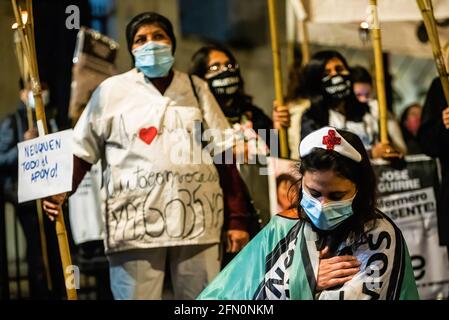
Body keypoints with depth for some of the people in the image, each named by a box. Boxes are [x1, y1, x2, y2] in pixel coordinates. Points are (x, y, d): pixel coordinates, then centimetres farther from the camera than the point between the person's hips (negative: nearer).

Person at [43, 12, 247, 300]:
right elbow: (83, 151, 8)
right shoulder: (112, 91, 6)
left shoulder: (196, 88, 12)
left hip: (198, 222, 2)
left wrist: (236, 220, 6)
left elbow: (225, 152, 11)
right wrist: (61, 191, -11)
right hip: (135, 223, -2)